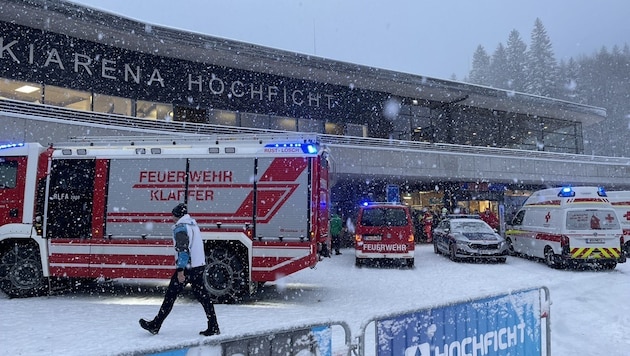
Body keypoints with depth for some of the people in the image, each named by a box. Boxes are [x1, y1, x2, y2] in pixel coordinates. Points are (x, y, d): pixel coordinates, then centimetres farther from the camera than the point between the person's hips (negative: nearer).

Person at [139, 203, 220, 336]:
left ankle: (155, 325, 14)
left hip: (187, 267, -8)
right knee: (203, 296, 8)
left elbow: (182, 249, -21)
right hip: (199, 265, 8)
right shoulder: (194, 224, 15)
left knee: (170, 295, 3)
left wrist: (180, 270, -23)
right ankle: (213, 328, 7)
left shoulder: (180, 227, -12)